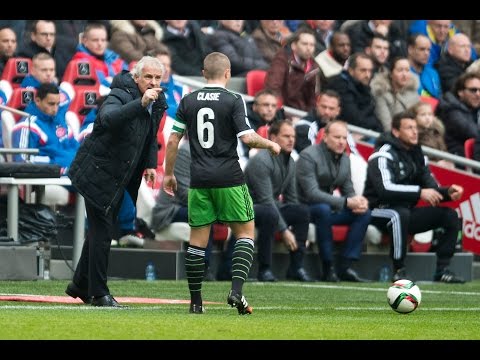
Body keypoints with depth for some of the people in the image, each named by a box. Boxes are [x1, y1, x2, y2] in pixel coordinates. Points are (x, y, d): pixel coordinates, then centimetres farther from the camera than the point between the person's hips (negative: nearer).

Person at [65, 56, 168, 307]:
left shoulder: (157, 103, 3)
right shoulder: (119, 96, -22)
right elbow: (108, 118, -46)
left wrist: (150, 163, 9)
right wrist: (140, 103, -55)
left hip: (119, 178, 8)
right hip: (98, 174, -8)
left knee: (100, 230, 18)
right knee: (102, 232, -6)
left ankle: (80, 285, 32)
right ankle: (98, 293, 2)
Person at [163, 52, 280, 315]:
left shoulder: (188, 101, 6)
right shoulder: (233, 101, -6)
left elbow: (173, 140, 7)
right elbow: (247, 138, -13)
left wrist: (168, 173, 17)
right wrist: (270, 144, 6)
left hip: (199, 180, 3)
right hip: (230, 179, -3)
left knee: (198, 239, 8)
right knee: (245, 232, 7)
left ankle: (196, 301, 8)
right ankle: (236, 291, -9)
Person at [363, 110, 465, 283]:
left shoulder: (417, 155, 12)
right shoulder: (384, 155, -13)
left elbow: (432, 188, 10)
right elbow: (384, 188, -29)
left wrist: (447, 192, -13)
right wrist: (419, 192, -33)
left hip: (406, 211, 8)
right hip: (380, 211, -8)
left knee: (450, 215, -5)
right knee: (400, 214, -40)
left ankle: (442, 270, -9)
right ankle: (399, 271, -33)